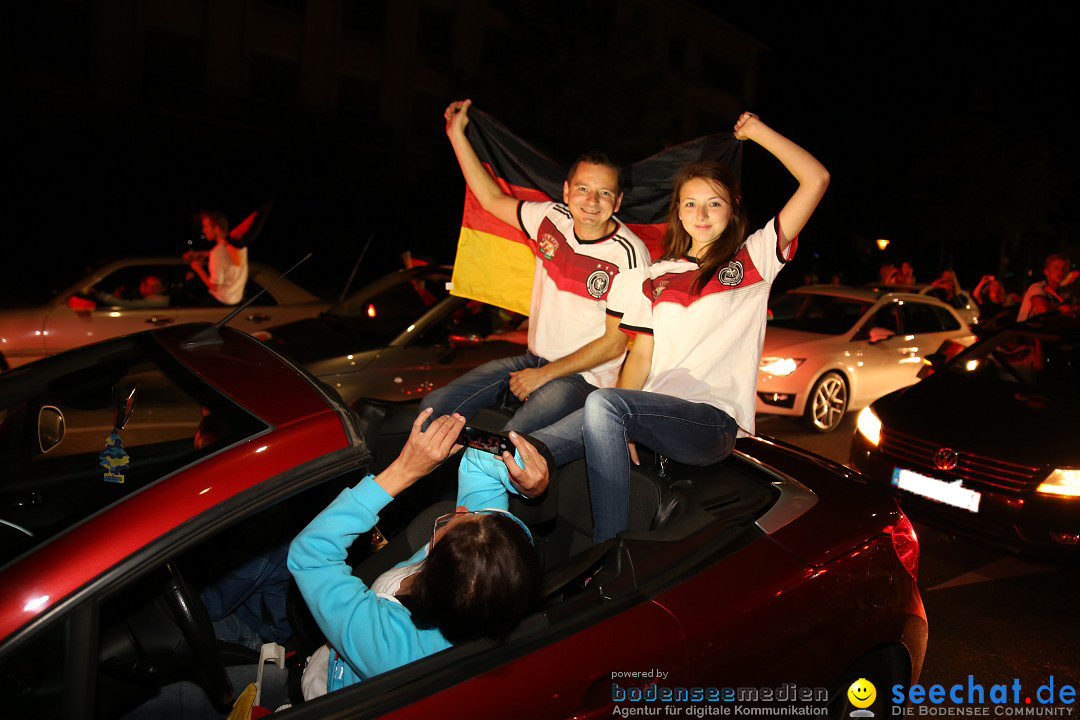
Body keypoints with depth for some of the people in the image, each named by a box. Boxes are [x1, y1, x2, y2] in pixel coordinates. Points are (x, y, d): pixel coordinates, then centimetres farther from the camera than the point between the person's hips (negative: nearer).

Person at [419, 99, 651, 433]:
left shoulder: (629, 255, -17)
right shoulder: (552, 218, 0)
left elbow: (615, 343, -14)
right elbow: (493, 199, 14)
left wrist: (544, 374, -15)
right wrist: (457, 134, 13)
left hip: (584, 377, -6)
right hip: (535, 358, 6)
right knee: (434, 407, -6)